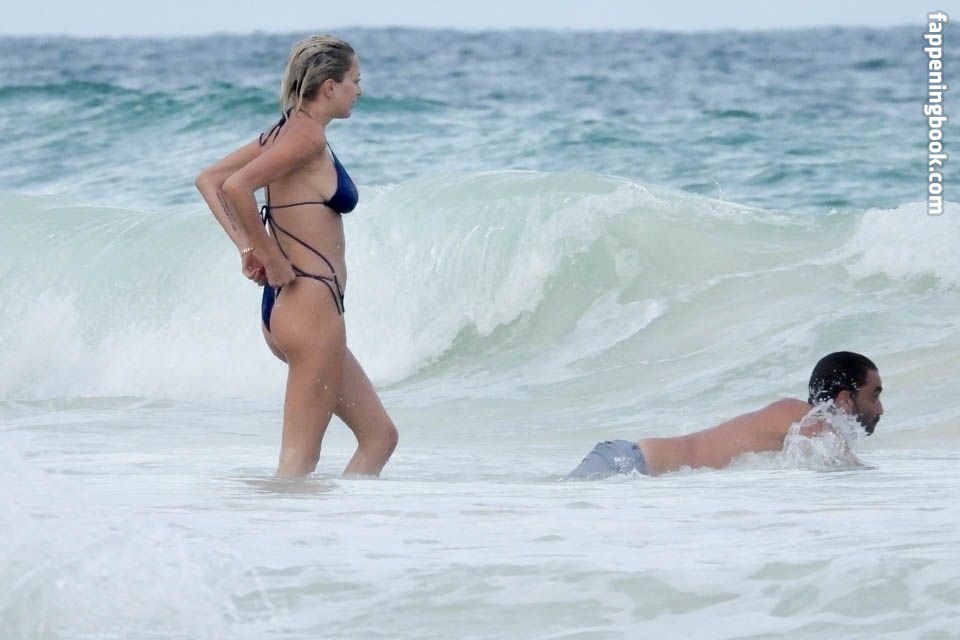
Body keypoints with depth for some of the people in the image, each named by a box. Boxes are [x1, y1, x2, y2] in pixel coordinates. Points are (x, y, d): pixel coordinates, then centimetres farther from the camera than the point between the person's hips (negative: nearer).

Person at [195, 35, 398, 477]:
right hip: (310, 302, -10)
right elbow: (236, 187, -25)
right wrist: (272, 258, -16)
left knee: (379, 435, 14)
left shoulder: (285, 133, 15)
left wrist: (248, 248, 8)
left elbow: (208, 180, 18)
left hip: (285, 307, 10)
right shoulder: (308, 135, -12)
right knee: (298, 461, -8)